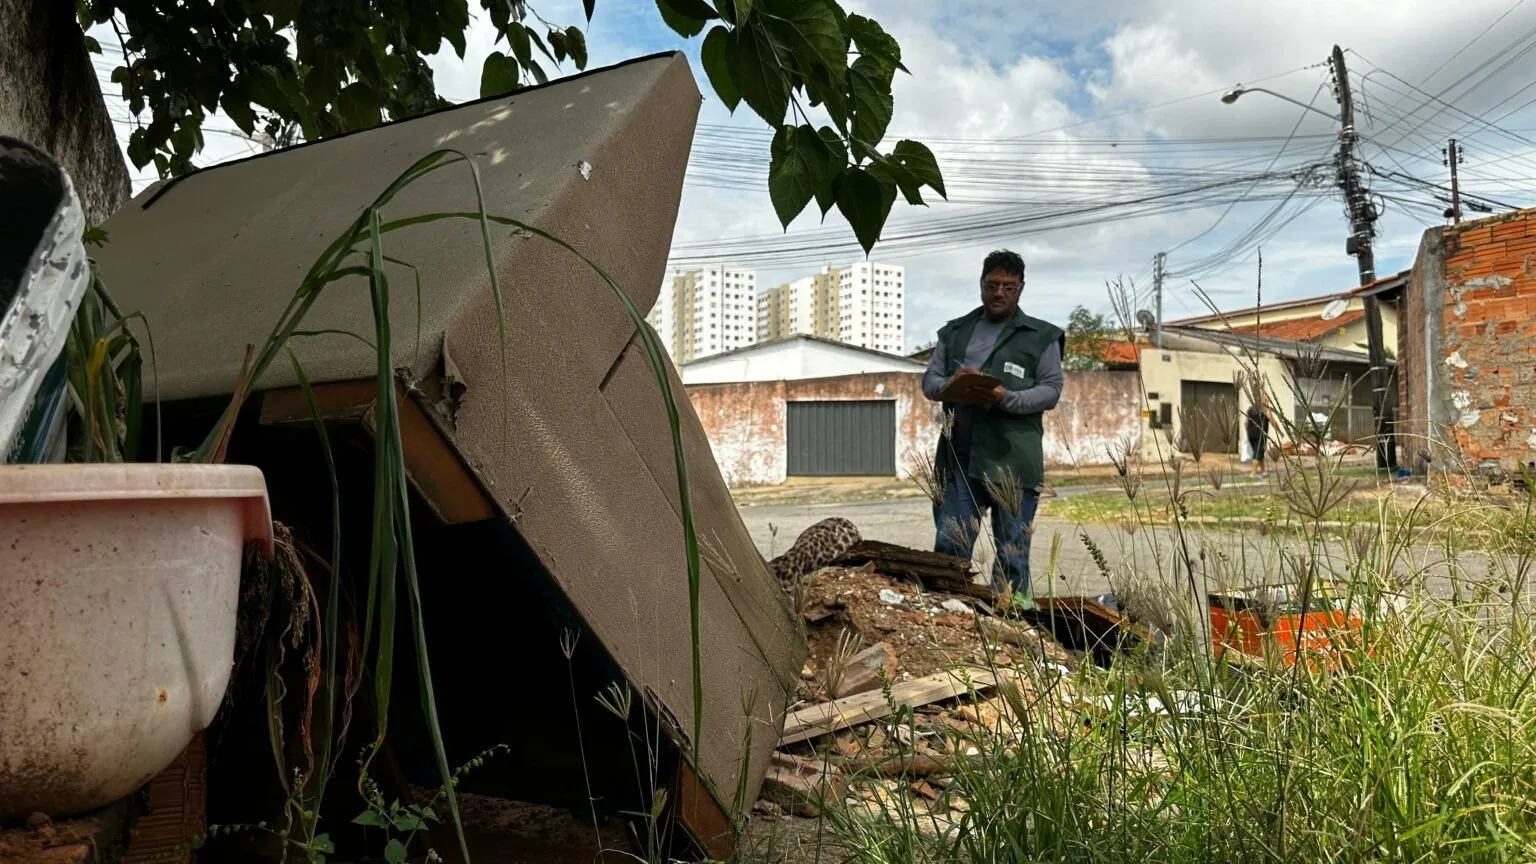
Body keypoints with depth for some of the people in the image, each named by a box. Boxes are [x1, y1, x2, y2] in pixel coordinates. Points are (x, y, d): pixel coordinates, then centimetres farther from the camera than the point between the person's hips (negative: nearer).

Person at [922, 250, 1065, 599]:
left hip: (1013, 459, -3)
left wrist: (1007, 398, -17)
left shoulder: (1041, 337, 7)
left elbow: (1051, 391, 0)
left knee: (1012, 553, 3)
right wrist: (952, 384, -11)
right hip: (959, 456, 3)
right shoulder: (954, 331, 18)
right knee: (949, 545, 2)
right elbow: (929, 381, 13)